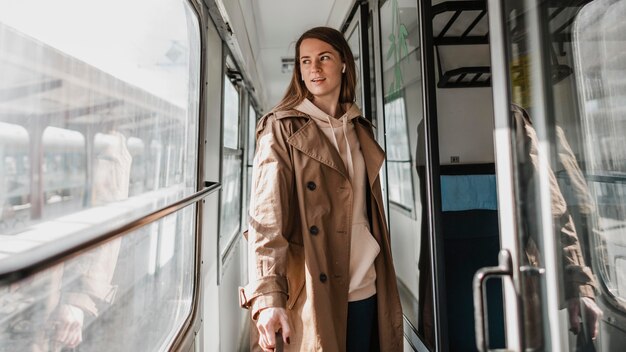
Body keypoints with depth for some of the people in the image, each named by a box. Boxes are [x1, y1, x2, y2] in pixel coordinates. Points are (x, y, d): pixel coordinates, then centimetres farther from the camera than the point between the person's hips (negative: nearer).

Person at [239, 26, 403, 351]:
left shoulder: (359, 129, 11)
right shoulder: (281, 129, -7)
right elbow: (266, 215, -17)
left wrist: (384, 282, 17)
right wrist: (268, 295, -28)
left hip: (365, 287, 5)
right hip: (312, 292, -5)